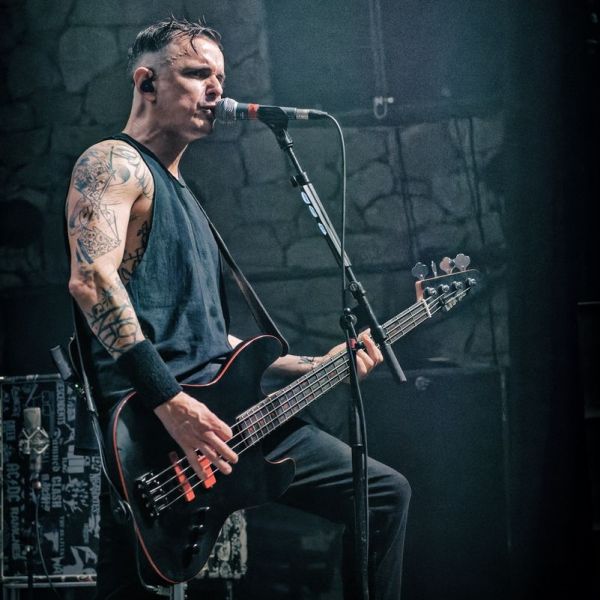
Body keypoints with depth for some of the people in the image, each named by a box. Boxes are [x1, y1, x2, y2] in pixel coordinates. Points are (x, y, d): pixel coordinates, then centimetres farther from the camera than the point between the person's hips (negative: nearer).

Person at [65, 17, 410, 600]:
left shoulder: (181, 194, 28)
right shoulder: (114, 164, -1)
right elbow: (91, 279, -21)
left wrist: (313, 366, 23)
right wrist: (169, 402, -27)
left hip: (219, 414, 9)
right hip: (147, 419, -9)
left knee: (386, 492, 6)